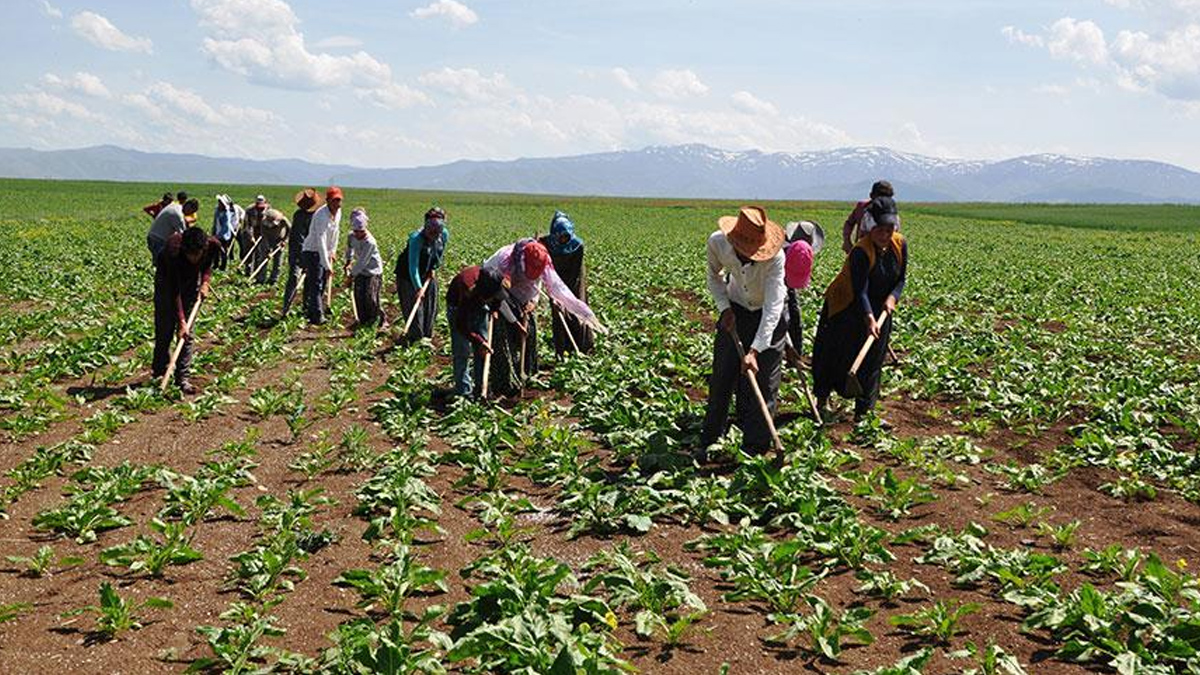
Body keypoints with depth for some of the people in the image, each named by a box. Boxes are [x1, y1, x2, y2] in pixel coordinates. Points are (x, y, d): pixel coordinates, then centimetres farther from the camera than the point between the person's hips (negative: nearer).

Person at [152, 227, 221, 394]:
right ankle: (159, 373, 13)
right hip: (167, 281, -3)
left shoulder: (213, 245, -29)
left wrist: (205, 282, -14)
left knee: (188, 334, -3)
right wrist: (181, 321, -35)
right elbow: (174, 291, -34)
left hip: (192, 281, 3)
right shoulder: (173, 251, -39)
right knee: (164, 331, -2)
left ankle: (182, 377, 1)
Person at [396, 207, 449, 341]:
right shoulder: (416, 238, -33)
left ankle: (427, 336, 25)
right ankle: (415, 338, 3)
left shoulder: (444, 235, -15)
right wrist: (418, 288, -40)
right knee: (414, 307, -7)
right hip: (408, 275, -6)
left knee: (430, 307, 11)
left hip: (428, 274, 6)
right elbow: (413, 266, -35)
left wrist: (434, 267, -1)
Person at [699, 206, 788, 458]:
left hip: (769, 317, -3)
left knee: (763, 384, -2)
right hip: (735, 312, 3)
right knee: (721, 378, 5)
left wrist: (754, 351, -37)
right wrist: (724, 307, -11)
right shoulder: (717, 242, -23)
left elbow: (773, 307, -33)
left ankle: (754, 451, 8)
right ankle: (709, 442, 20)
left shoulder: (775, 257, -34)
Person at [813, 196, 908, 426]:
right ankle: (822, 402, 22)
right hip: (846, 309, -5)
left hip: (878, 309, 6)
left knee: (872, 361, 5)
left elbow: (900, 279, 2)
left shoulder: (900, 245, -8)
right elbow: (860, 291, -31)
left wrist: (892, 297, -17)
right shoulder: (861, 252, -27)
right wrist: (869, 319, -43)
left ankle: (864, 411, 11)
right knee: (835, 356, 4)